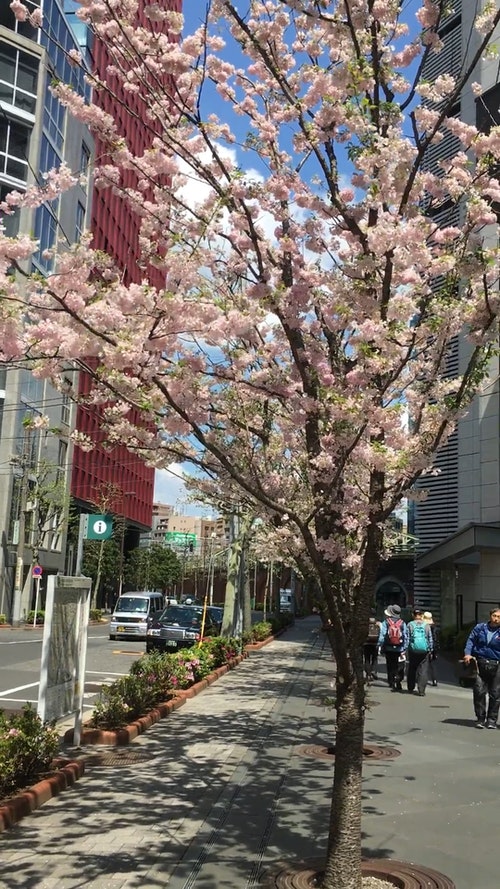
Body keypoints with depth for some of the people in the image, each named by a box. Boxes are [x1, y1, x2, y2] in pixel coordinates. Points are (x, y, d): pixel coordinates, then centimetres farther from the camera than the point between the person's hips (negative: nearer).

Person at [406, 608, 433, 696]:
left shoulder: (410, 625, -2)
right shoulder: (426, 625, 2)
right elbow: (430, 638, 5)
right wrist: (430, 649, 13)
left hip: (413, 650, 0)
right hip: (424, 650, 0)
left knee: (412, 669, 14)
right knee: (423, 670, 1)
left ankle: (411, 688, 21)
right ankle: (421, 690, -6)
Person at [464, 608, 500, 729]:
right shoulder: (479, 628, 8)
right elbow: (471, 640, 6)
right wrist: (468, 653, -10)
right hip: (480, 664, 1)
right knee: (479, 691, -2)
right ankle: (480, 718, 9)